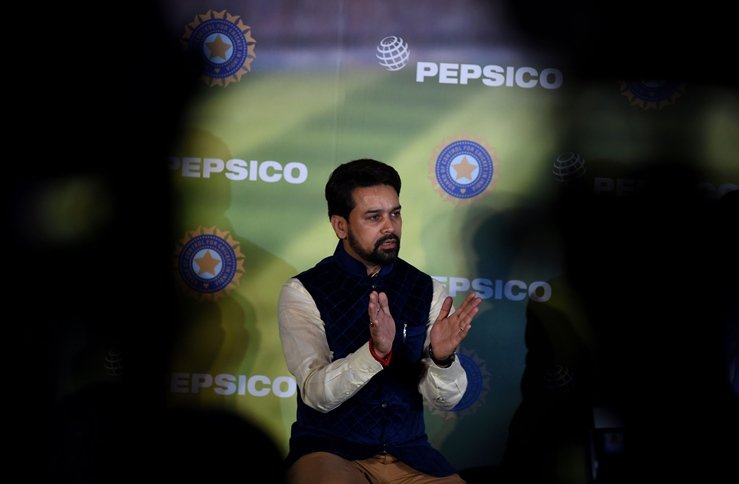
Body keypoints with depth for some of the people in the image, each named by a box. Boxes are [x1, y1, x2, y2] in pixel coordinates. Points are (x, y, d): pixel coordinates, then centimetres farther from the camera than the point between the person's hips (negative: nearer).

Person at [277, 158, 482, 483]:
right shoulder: (303, 292, -5)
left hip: (409, 454, 4)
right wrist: (375, 351, -32)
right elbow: (317, 393, -16)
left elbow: (446, 399, -3)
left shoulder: (427, 290, 3)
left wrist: (442, 357, -24)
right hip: (329, 450, -4)